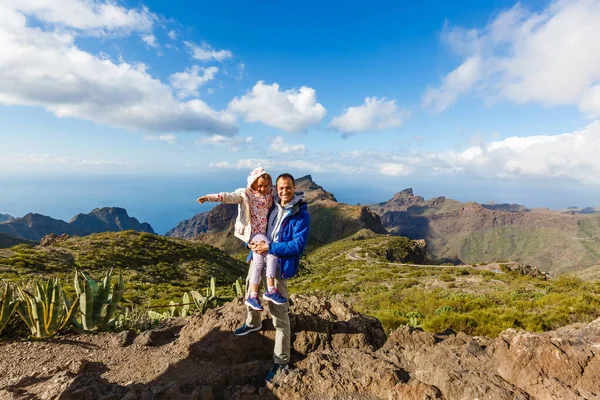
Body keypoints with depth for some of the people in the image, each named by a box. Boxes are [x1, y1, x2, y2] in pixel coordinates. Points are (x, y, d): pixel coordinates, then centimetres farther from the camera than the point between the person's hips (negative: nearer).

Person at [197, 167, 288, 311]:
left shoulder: (269, 195, 11)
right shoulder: (245, 194, -5)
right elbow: (229, 197, -18)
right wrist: (210, 197, -31)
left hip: (263, 233, 5)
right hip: (251, 232, -5)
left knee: (259, 258, -11)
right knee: (272, 252, -22)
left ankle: (253, 295, -2)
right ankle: (271, 290, -14)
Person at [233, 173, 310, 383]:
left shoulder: (301, 215, -16)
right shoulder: (271, 205, 3)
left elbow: (298, 245, -22)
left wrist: (270, 248, -24)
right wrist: (252, 242, -5)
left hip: (280, 265, -7)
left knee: (279, 314, -3)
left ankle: (281, 361, 14)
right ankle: (253, 323, 59)